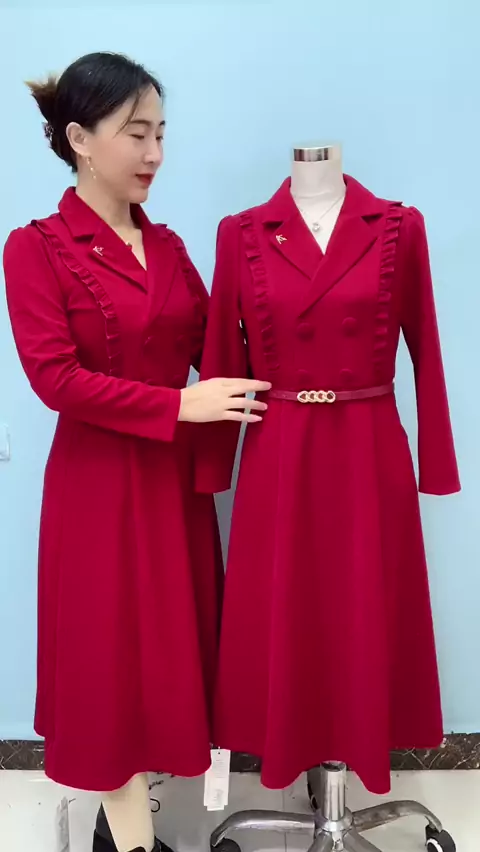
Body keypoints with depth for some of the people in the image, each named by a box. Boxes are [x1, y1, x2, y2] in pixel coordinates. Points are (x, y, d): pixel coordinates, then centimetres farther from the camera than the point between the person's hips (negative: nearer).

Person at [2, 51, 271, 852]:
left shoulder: (167, 245, 9)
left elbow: (212, 344, 7)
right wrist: (183, 404, -18)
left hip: (176, 472, 6)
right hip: (100, 481, -6)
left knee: (172, 642, 14)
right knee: (113, 649, 7)